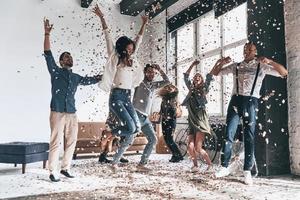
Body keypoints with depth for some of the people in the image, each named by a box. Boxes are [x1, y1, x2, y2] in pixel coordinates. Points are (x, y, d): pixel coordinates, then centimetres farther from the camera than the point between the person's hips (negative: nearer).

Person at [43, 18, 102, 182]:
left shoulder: (76, 77, 19)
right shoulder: (55, 71, 6)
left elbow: (91, 80, 29)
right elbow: (47, 54, -4)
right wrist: (47, 34, -11)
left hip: (72, 114, 5)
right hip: (58, 113, -5)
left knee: (71, 142, 8)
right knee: (56, 142, -6)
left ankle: (65, 168, 20)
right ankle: (53, 172, 1)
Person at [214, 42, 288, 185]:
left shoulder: (261, 66, 8)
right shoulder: (235, 66, 14)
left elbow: (284, 73, -1)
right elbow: (216, 72, 20)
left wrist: (269, 61, -15)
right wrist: (221, 62, -1)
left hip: (251, 102, -2)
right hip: (235, 100, 2)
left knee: (249, 137, 1)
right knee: (228, 134, -4)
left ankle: (247, 171, 7)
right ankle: (224, 167, 3)